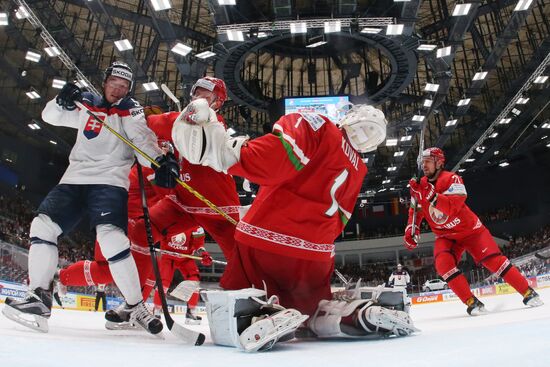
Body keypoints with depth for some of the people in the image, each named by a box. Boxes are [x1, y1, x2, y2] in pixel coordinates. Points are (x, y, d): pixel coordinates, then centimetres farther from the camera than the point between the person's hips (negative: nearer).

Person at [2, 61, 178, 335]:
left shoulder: (130, 110, 5)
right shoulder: (86, 105, 17)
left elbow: (143, 139, -12)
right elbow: (50, 116, 14)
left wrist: (160, 163, -32)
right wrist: (62, 102, -9)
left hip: (110, 182, -5)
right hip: (74, 179, 6)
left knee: (111, 236, -25)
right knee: (43, 224, -8)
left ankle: (135, 307, -14)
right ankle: (39, 298, -1)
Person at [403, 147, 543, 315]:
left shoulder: (451, 179, -20)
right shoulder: (419, 186, -3)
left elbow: (452, 207, -36)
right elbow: (415, 212, 9)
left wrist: (430, 193, -45)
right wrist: (411, 230, -6)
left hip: (470, 229, -4)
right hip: (446, 236, 4)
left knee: (493, 260, -12)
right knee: (443, 263, -21)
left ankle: (528, 292, 5)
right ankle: (471, 302, -14)